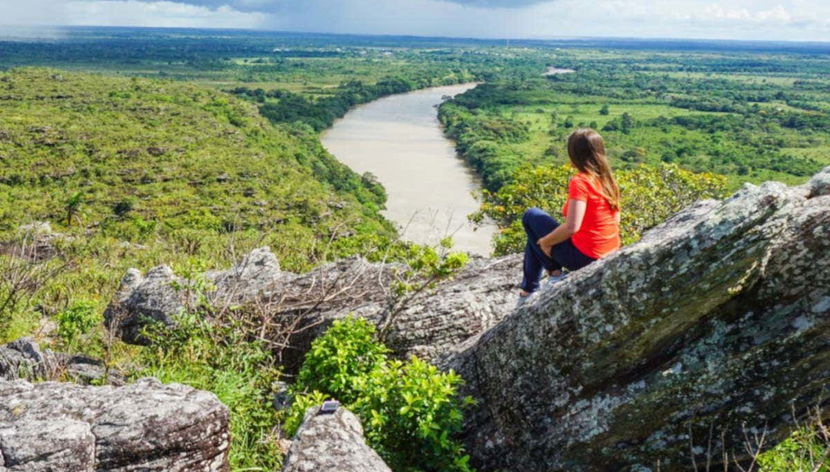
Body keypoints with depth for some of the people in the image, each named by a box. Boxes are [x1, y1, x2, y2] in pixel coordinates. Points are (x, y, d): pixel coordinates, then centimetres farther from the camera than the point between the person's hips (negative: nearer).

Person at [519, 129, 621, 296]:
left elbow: (571, 227, -28)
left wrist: (545, 241, -10)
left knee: (530, 216, 5)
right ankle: (529, 289, 28)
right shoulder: (607, 179, 3)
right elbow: (616, 219, 11)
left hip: (583, 257, -8)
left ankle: (554, 272, 8)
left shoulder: (579, 182, -20)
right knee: (538, 238, 25)